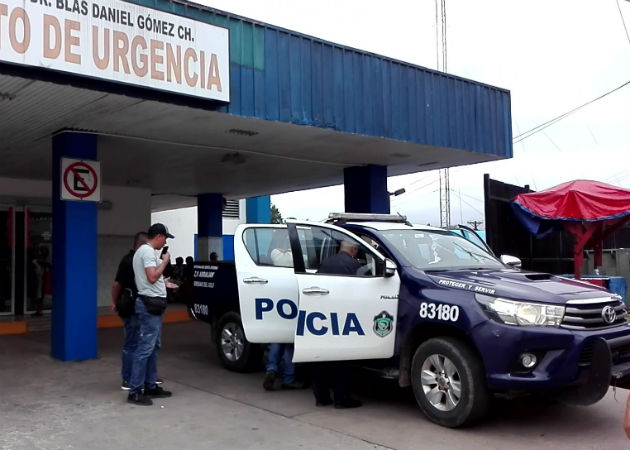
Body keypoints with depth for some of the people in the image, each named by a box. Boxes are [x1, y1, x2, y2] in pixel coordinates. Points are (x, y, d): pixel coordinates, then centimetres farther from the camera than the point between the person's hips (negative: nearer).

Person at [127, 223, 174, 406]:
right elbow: (152, 277, -22)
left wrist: (163, 283, 29)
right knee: (145, 348, -10)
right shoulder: (148, 251, -15)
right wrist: (164, 261, -11)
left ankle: (150, 386, 19)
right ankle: (135, 391, -7)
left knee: (152, 347, 14)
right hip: (151, 303, -11)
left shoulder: (144, 250, 18)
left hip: (151, 302, 11)